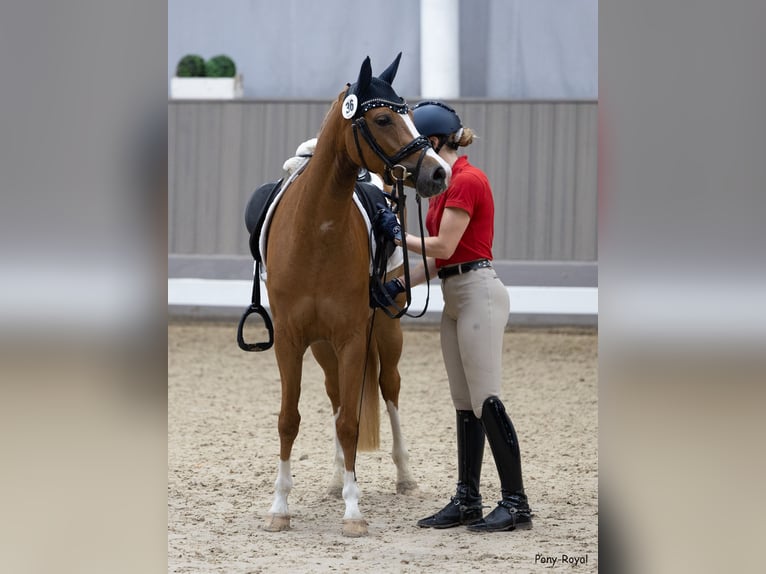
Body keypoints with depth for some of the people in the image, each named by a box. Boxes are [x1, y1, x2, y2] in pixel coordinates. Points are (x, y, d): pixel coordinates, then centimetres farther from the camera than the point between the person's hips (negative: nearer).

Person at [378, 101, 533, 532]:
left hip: (478, 292, -10)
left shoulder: (467, 180, -13)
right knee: (465, 405, 10)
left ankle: (517, 504, -9)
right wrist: (400, 285, 12)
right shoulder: (445, 184, 16)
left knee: (486, 400, -11)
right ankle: (468, 501, 14)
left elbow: (444, 247, -16)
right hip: (455, 299, 10)